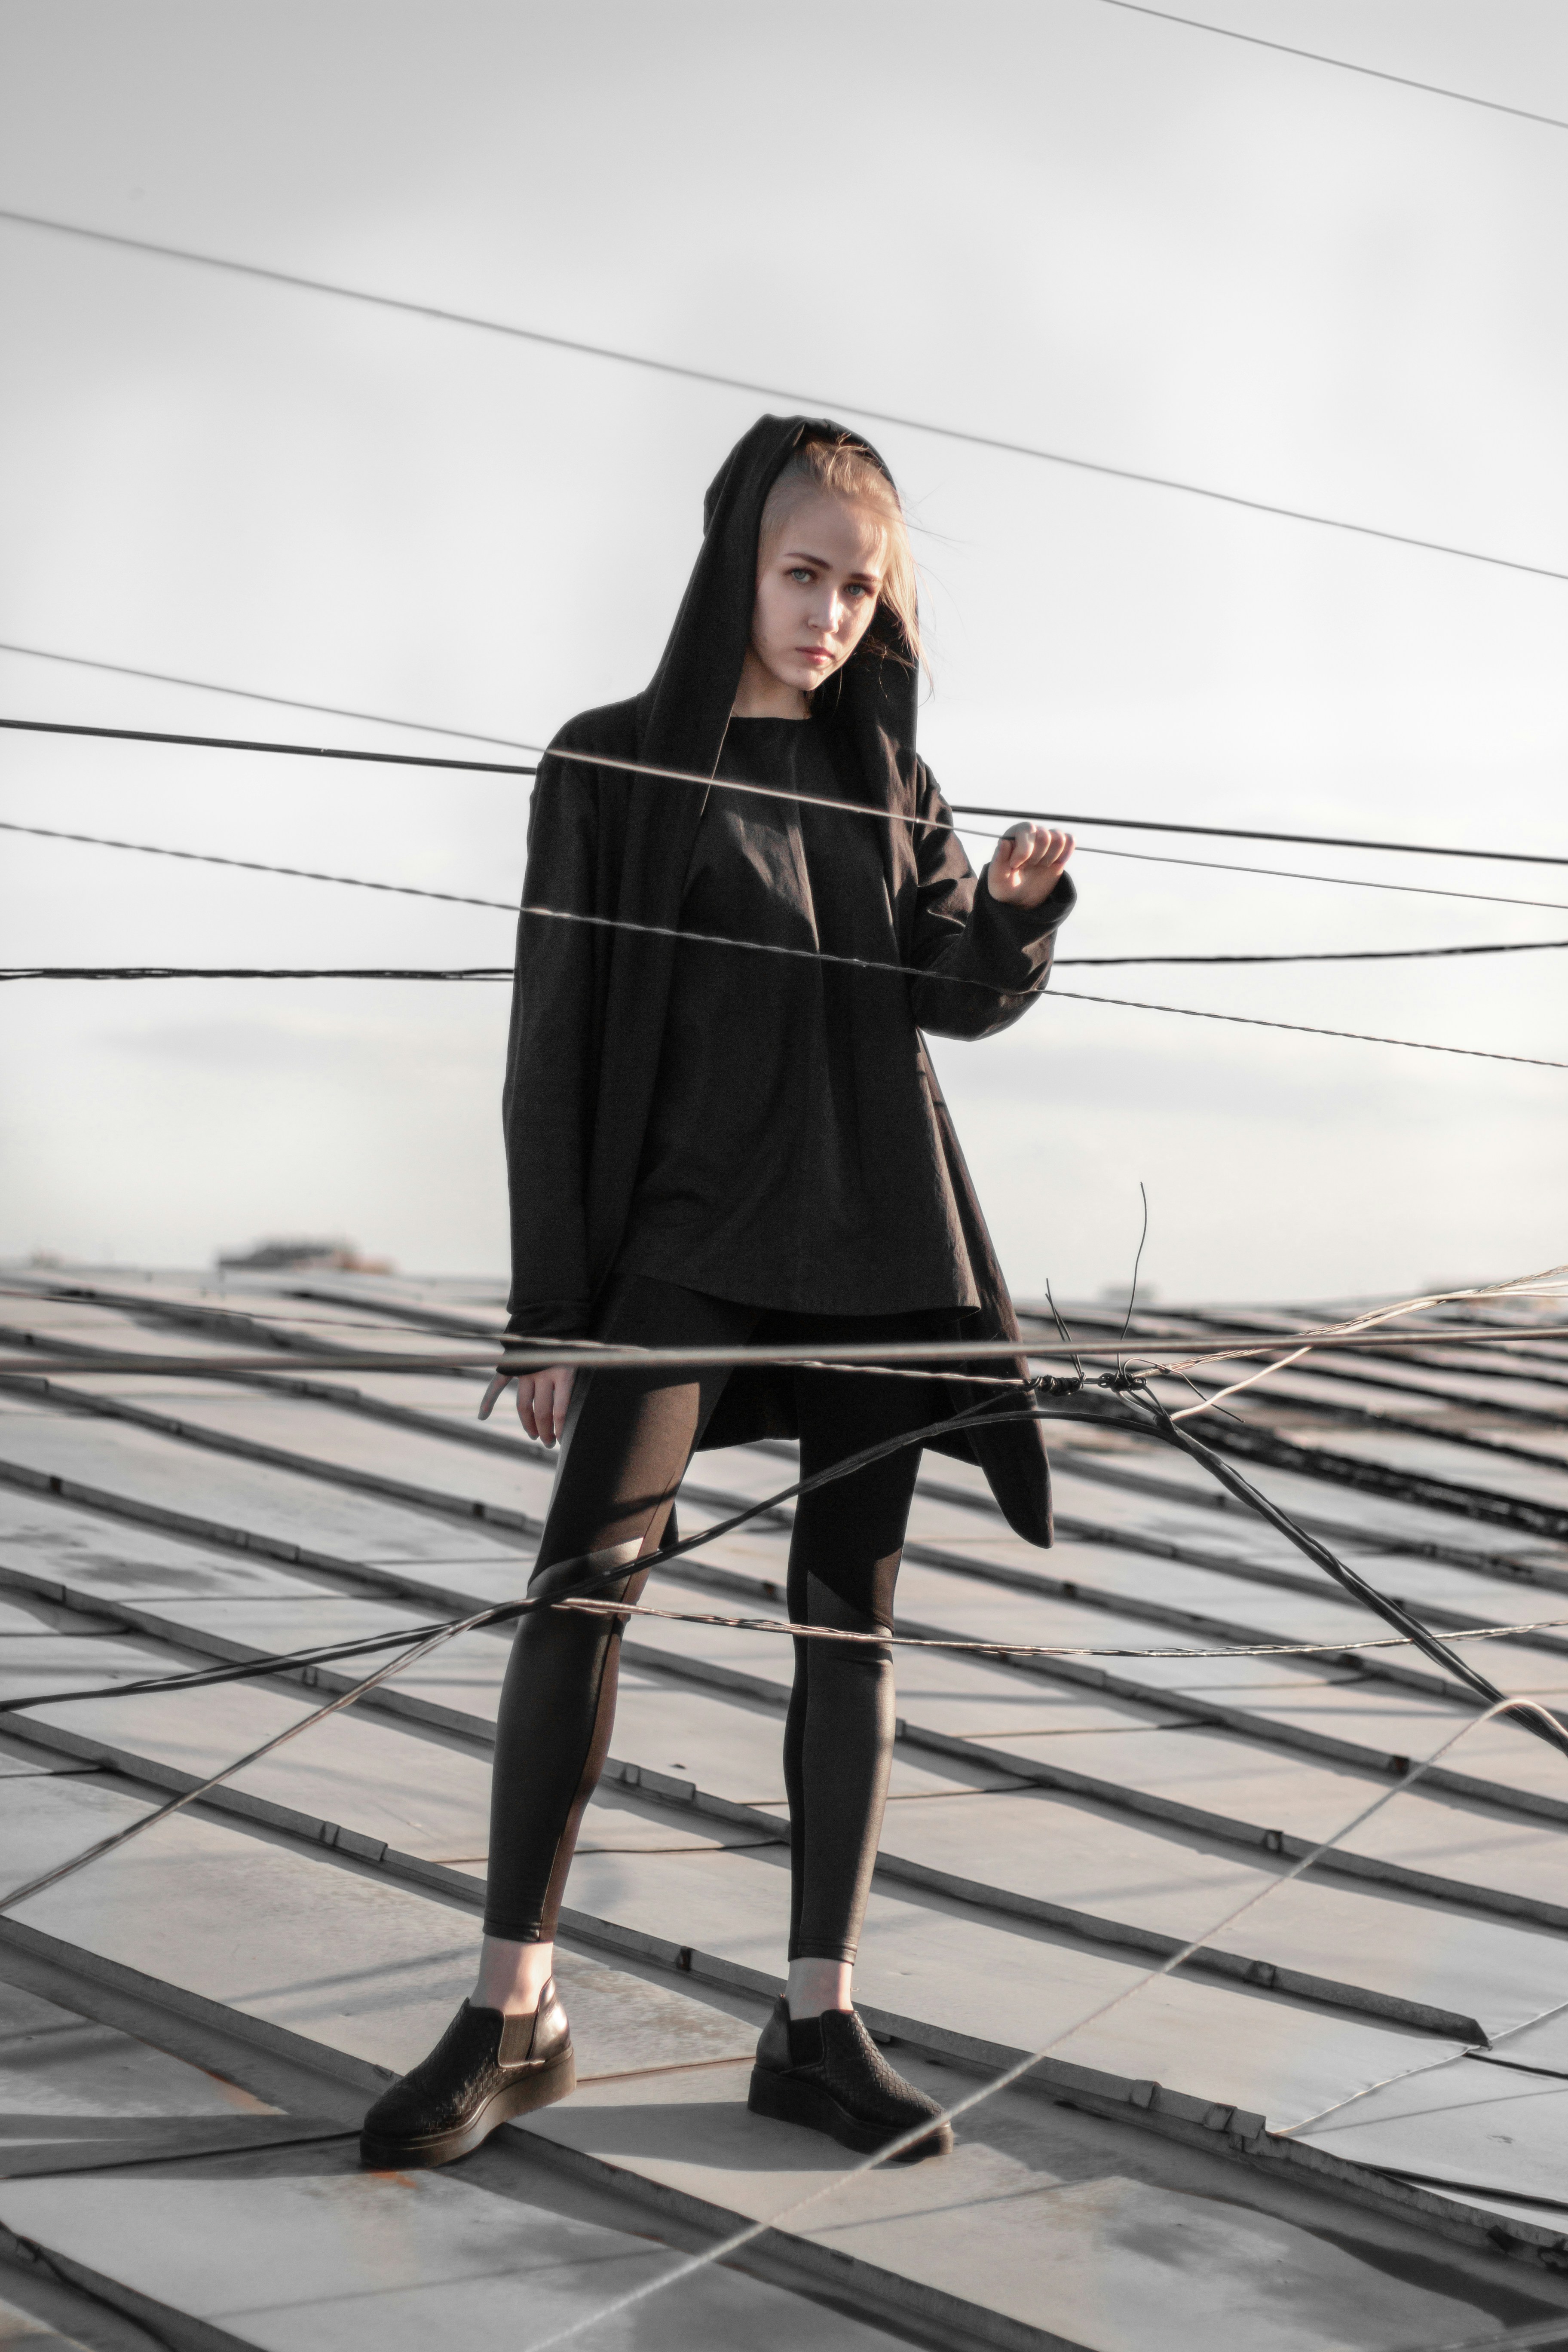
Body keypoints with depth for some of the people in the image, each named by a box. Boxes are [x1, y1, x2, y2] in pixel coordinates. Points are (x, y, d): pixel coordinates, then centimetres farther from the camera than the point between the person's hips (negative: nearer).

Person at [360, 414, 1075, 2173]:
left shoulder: (883, 778, 13)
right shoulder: (613, 767, 1)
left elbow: (956, 995, 3)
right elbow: (556, 1045, -2)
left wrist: (1017, 907, -20)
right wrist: (551, 1305, -7)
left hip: (878, 1233, 4)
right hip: (687, 1226, -4)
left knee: (851, 1605, 2)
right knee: (586, 1573, -17)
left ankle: (818, 2024, 8)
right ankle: (511, 2012, -9)